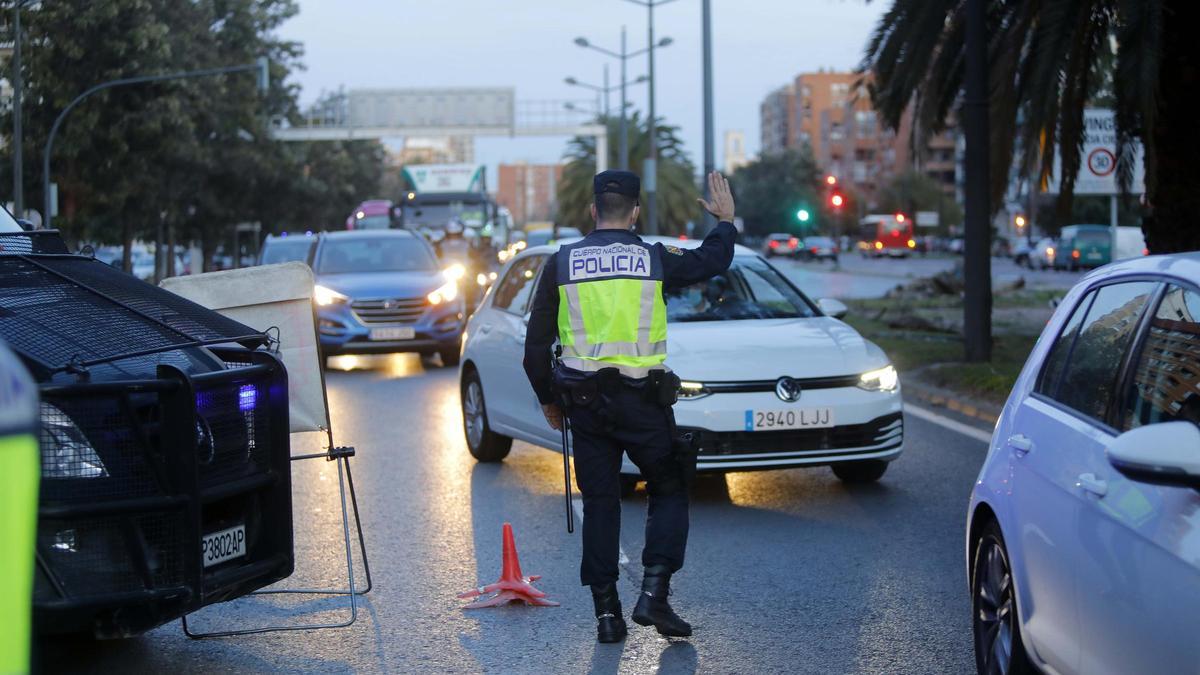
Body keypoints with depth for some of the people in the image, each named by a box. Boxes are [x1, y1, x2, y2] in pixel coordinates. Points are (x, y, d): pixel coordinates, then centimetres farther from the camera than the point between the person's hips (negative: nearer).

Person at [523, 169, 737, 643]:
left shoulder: (561, 264, 2)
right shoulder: (656, 260, -2)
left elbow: (536, 343, 5)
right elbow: (714, 261, 16)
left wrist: (547, 399, 17)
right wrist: (725, 220, 34)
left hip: (585, 403, 2)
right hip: (642, 400, -2)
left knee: (599, 502, 10)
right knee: (669, 492, 12)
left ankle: (606, 613, 9)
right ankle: (654, 595, -2)